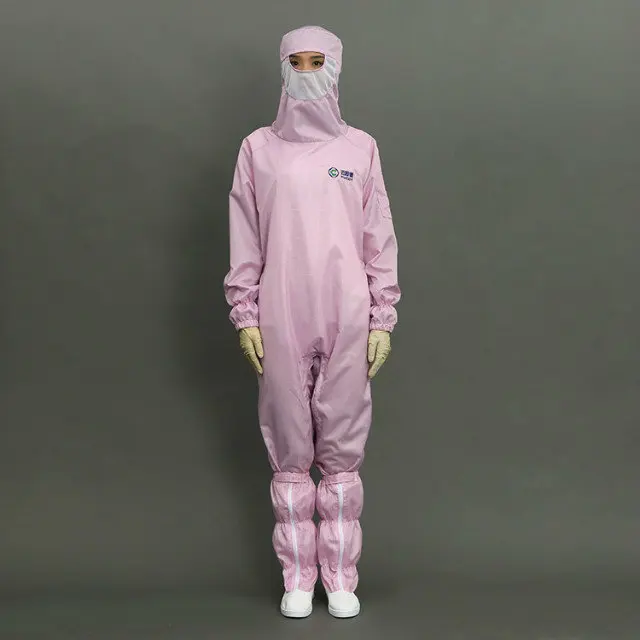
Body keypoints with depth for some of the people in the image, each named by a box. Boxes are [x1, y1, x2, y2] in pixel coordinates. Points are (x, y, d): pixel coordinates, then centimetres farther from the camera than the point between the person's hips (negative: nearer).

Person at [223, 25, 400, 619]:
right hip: (281, 322, 0)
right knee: (289, 451, 5)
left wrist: (382, 319, 1)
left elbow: (380, 240, 6)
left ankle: (341, 578, 16)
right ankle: (298, 578, 17)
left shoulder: (360, 147, 8)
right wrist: (245, 316, -1)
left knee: (342, 451, 4)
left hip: (347, 321, 0)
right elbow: (244, 240, 5)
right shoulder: (258, 147, 8)